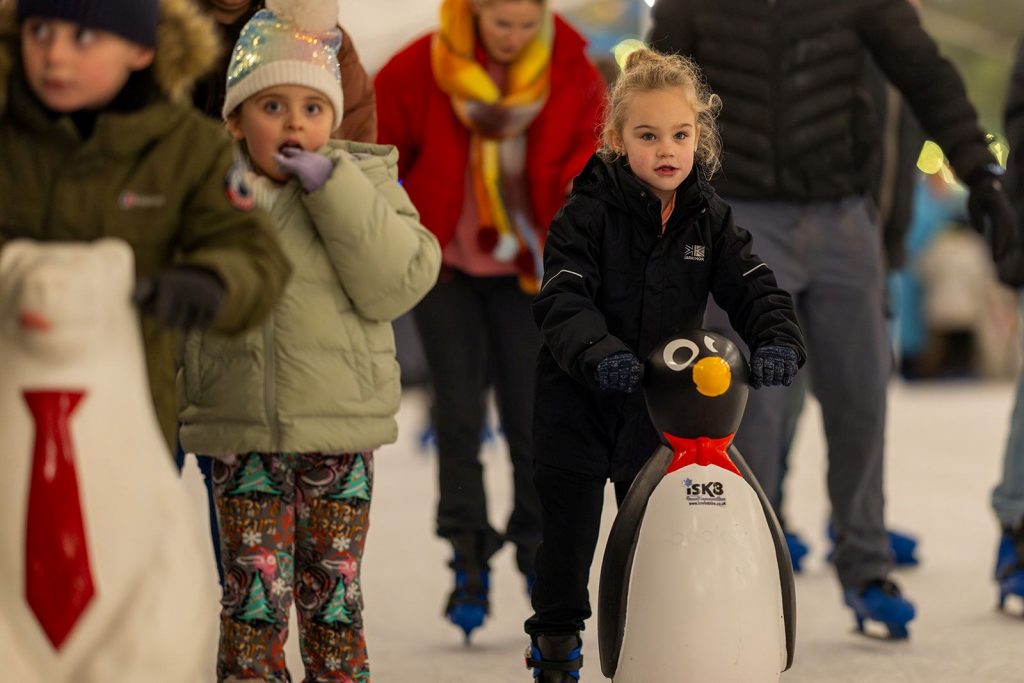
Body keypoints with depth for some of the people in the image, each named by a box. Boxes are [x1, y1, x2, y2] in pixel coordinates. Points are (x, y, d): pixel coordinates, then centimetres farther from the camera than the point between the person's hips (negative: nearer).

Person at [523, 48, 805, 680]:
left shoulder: (708, 217, -1)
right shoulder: (590, 212, -14)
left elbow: (754, 287, -8)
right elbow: (562, 299, -24)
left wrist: (778, 342, -29)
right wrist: (598, 353, -43)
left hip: (659, 408, 3)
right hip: (579, 399, -3)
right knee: (569, 528, 5)